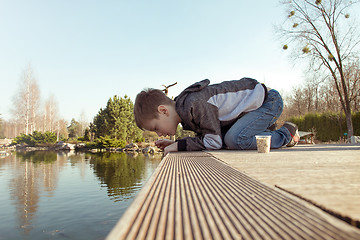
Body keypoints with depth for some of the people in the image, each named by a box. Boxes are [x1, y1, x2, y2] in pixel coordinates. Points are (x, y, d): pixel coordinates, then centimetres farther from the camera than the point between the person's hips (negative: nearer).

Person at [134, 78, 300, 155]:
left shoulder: (196, 104, -32)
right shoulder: (185, 110, 0)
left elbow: (213, 142, -28)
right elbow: (204, 137, 7)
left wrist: (179, 145, -20)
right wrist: (174, 144, -5)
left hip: (268, 100, -9)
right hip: (253, 104, 9)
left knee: (235, 140, -26)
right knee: (226, 138, 2)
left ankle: (286, 135, -3)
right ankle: (263, 130, 16)